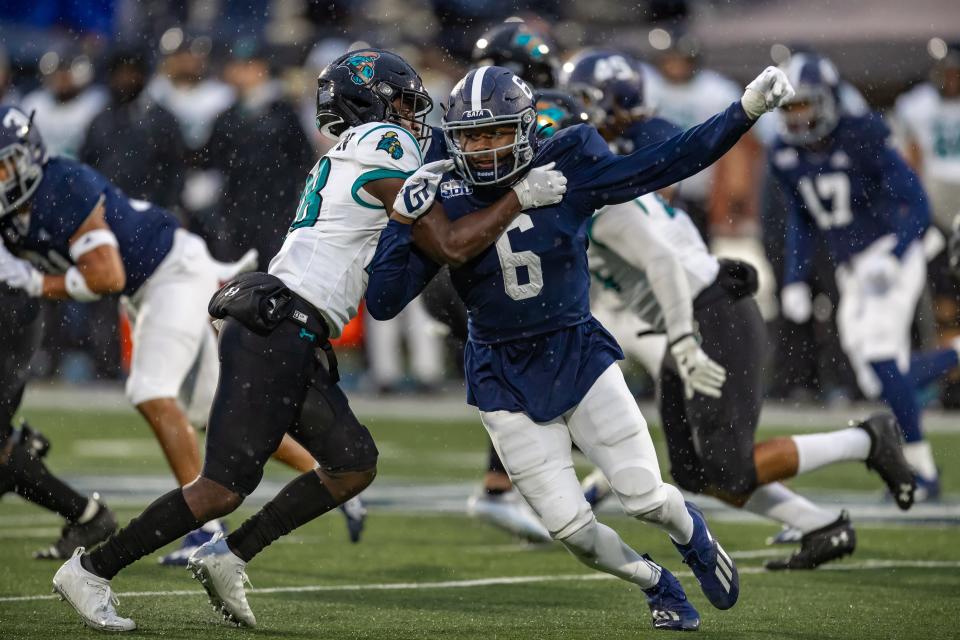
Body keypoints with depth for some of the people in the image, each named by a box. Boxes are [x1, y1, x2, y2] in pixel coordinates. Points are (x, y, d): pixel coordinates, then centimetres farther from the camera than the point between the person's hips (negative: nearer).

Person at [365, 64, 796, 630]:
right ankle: (659, 585, 27)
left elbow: (667, 164, -10)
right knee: (573, 529, -4)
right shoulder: (446, 205, -10)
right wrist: (405, 219, -23)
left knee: (645, 497, -6)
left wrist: (746, 111, -17)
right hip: (506, 383, 0)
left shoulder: (566, 175, -10)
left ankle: (693, 532, 32)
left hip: (579, 355, 0)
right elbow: (383, 303, -11)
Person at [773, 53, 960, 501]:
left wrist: (893, 260, -31)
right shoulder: (786, 157, 1)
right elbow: (801, 222, 15)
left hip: (891, 254, -7)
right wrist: (794, 280, 8)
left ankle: (922, 469, -10)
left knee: (879, 355, -20)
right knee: (878, 384, 1)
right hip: (852, 270, 7)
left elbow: (917, 207, -18)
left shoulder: (862, 142, -19)